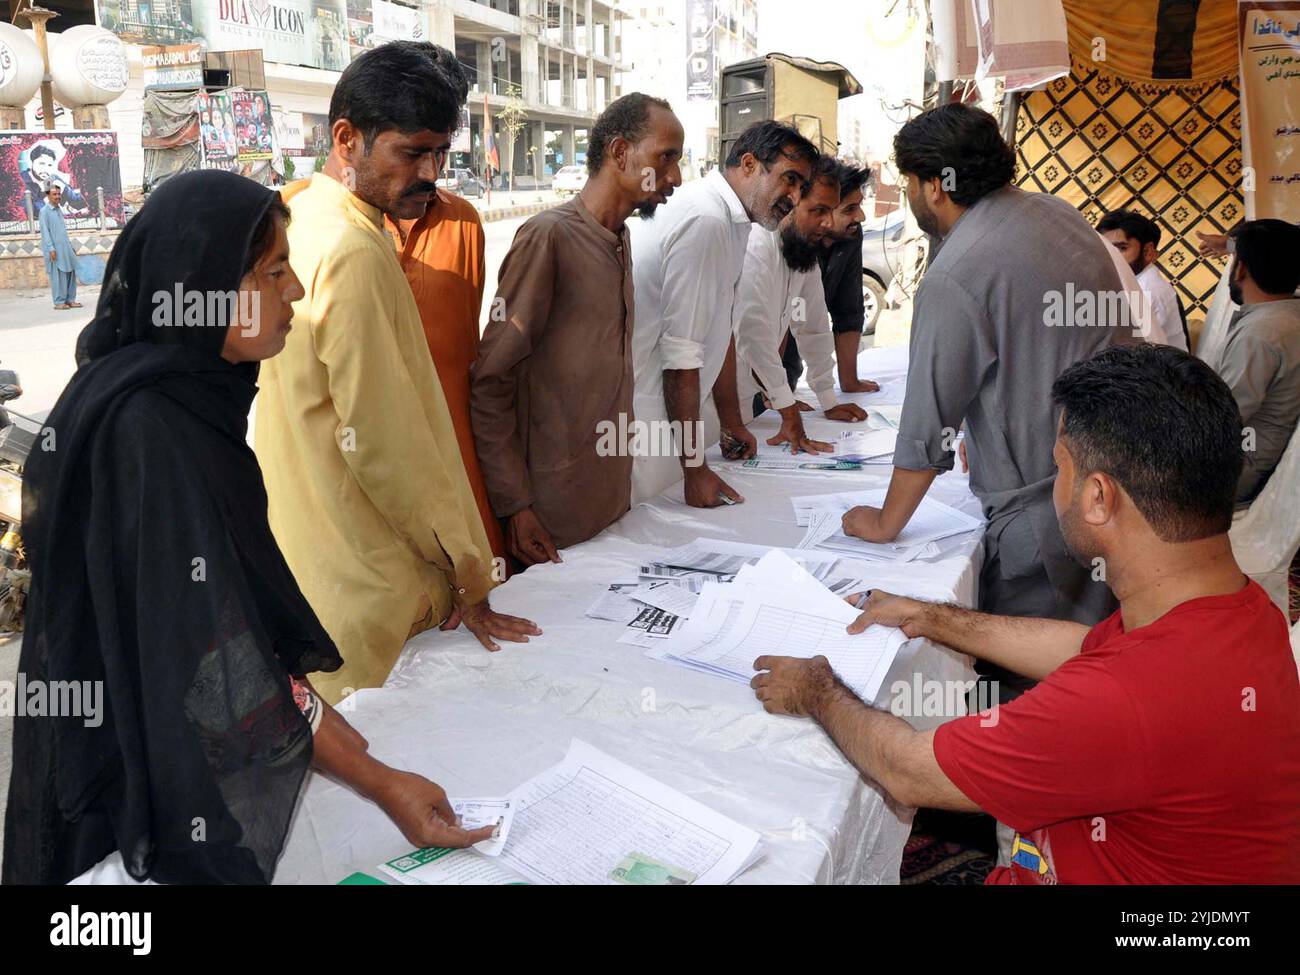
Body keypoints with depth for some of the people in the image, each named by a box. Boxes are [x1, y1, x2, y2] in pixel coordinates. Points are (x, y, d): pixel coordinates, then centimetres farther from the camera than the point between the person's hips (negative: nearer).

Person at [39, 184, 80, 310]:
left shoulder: (59, 210, 18)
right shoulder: (44, 211, -5)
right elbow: (45, 231, -10)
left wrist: (71, 246, 19)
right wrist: (51, 248, -17)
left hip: (65, 248, 7)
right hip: (55, 249, -7)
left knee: (70, 273, 6)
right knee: (58, 275, -6)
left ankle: (70, 300, 12)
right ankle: (59, 302, -2)